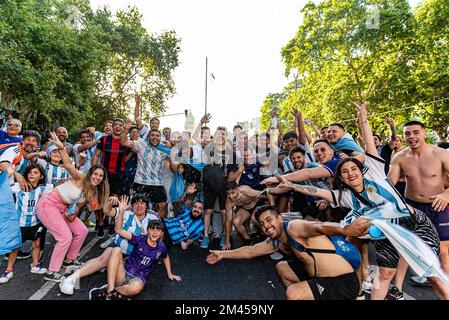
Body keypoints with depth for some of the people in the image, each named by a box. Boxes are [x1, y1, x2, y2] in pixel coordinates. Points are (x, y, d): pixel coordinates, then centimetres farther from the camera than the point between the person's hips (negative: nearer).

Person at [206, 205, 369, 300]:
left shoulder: (294, 227, -19)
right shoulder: (275, 243, 7)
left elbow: (318, 227, -39)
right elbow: (249, 251, 17)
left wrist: (345, 230, -58)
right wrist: (222, 254, 22)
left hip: (344, 281, -9)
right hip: (318, 275, 9)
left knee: (292, 293, -25)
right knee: (281, 267, 16)